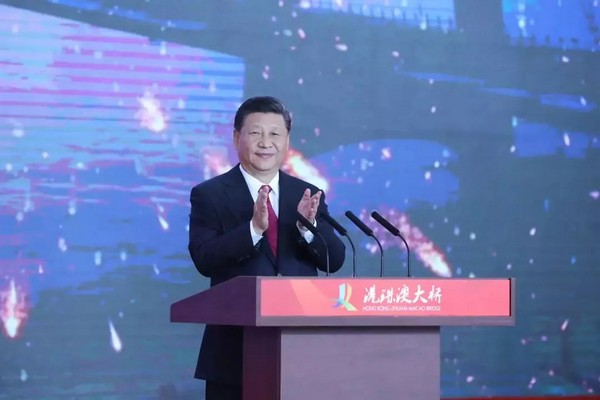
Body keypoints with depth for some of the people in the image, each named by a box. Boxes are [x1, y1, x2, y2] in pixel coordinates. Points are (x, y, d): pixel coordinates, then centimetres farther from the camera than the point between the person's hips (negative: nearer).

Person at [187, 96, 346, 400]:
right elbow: (204, 260, -12)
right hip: (234, 350, -3)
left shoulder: (307, 195, 10)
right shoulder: (209, 195, 0)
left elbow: (335, 260, 3)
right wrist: (254, 227, -24)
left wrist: (308, 226, -16)